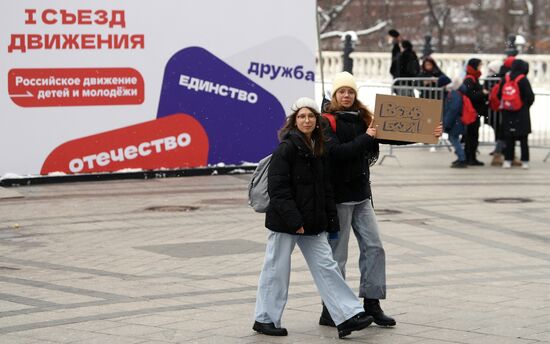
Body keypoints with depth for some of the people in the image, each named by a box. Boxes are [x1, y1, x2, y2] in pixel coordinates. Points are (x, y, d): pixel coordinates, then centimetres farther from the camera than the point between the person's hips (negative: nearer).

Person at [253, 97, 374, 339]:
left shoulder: (318, 149, 11)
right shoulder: (286, 148, -12)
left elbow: (325, 188, 17)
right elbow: (278, 188, -18)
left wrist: (331, 220, 11)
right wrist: (294, 220, -22)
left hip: (312, 223, 7)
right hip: (285, 221, -7)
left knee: (326, 267, 4)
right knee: (277, 269, 2)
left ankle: (347, 316, 2)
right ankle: (265, 319, 14)